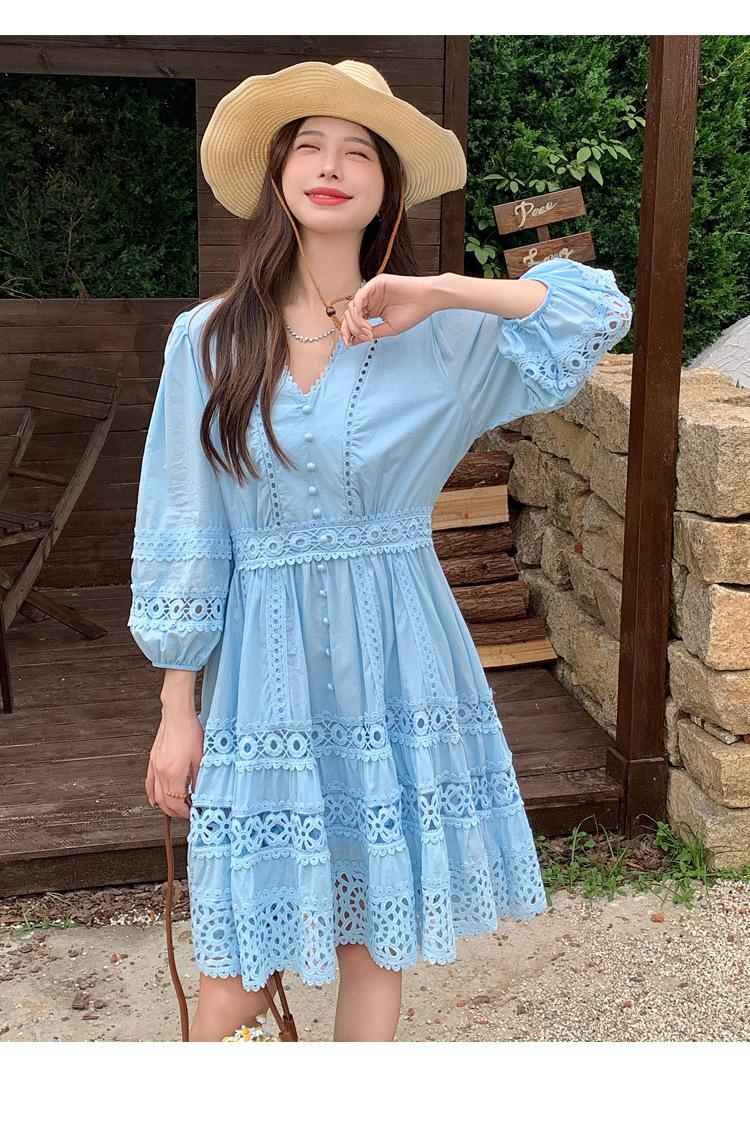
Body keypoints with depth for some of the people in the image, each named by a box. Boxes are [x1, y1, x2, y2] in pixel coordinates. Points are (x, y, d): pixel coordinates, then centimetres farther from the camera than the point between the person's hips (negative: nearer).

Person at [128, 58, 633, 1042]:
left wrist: (440, 290, -13)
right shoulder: (208, 340, -1)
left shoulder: (438, 335, 0)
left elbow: (601, 309, -3)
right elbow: (182, 533, 1)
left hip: (398, 663, 1)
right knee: (240, 964, 6)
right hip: (267, 665, 0)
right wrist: (178, 710, 2)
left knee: (379, 929, 12)